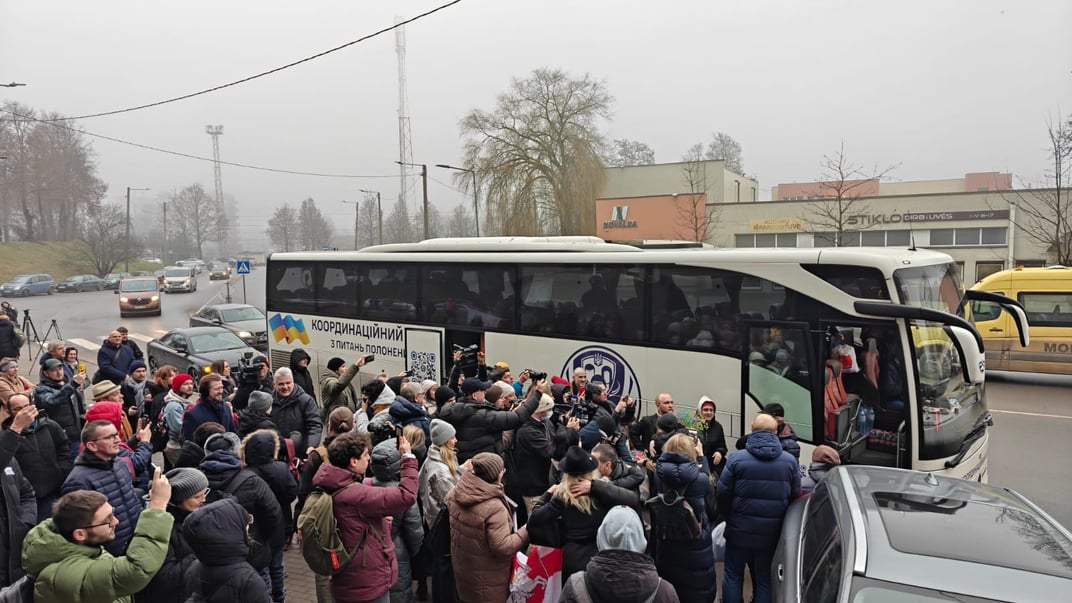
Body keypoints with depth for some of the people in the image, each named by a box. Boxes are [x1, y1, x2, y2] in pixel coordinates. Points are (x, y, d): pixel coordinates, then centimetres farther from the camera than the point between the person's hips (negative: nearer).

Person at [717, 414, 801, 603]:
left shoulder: (736, 458, -13)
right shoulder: (790, 461, -6)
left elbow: (723, 494, -10)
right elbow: (795, 495, 1)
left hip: (739, 529, -2)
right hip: (771, 532, 2)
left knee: (733, 576, 15)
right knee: (765, 580, 16)